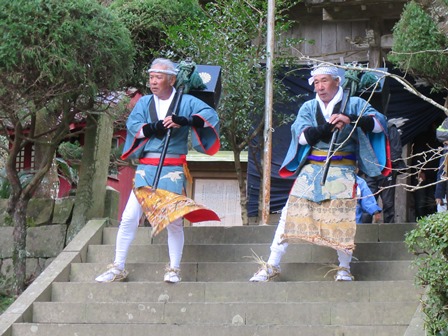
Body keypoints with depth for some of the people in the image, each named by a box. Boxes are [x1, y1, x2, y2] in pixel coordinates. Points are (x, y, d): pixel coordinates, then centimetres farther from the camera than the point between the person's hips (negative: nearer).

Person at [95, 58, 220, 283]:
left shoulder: (186, 102, 4)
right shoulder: (144, 102, 12)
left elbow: (211, 115, -10)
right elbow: (132, 124, -3)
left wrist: (185, 120, -26)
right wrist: (154, 127, -20)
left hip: (173, 170, -2)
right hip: (146, 168, 2)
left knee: (173, 220, 0)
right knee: (129, 217, -2)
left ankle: (174, 270, 11)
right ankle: (118, 269, 5)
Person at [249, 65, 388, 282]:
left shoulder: (354, 104, 5)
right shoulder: (308, 108, 14)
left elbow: (380, 123, -8)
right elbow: (301, 135, -3)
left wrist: (352, 120, -25)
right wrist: (327, 128, -20)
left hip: (342, 170, -2)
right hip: (311, 169, 3)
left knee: (342, 217, -9)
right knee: (291, 213, -2)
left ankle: (344, 268, 7)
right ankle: (272, 265, 4)